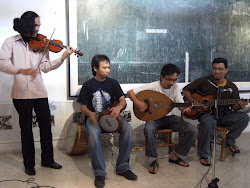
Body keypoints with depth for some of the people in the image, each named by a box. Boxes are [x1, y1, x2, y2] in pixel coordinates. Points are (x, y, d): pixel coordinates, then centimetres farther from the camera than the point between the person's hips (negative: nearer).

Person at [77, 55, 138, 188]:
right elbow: (82, 106, 2)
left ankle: (122, 167, -14)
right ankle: (99, 173, -24)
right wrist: (90, 114, -22)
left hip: (111, 115, 2)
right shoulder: (88, 85, 1)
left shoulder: (113, 83, 7)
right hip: (94, 117, -2)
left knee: (127, 128, -28)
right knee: (93, 133, -37)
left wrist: (119, 107, -24)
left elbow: (123, 100, 1)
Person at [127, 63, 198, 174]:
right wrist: (138, 103, -29)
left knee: (193, 131, -14)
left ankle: (176, 156, 4)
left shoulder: (175, 87, -1)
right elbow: (130, 92, -12)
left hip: (169, 117, 4)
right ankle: (154, 160, -18)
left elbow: (181, 105, -2)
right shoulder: (152, 86, -13)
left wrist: (185, 109, -26)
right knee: (149, 129, -40)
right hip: (154, 117, -4)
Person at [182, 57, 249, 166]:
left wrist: (239, 106, -19)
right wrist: (194, 102, -14)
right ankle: (204, 155, -22)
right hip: (206, 113, -3)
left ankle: (230, 141, 4)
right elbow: (186, 90, -1)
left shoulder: (231, 87, 4)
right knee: (208, 122, -38)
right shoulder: (204, 81, -3)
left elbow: (234, 106, 5)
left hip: (223, 116, 4)